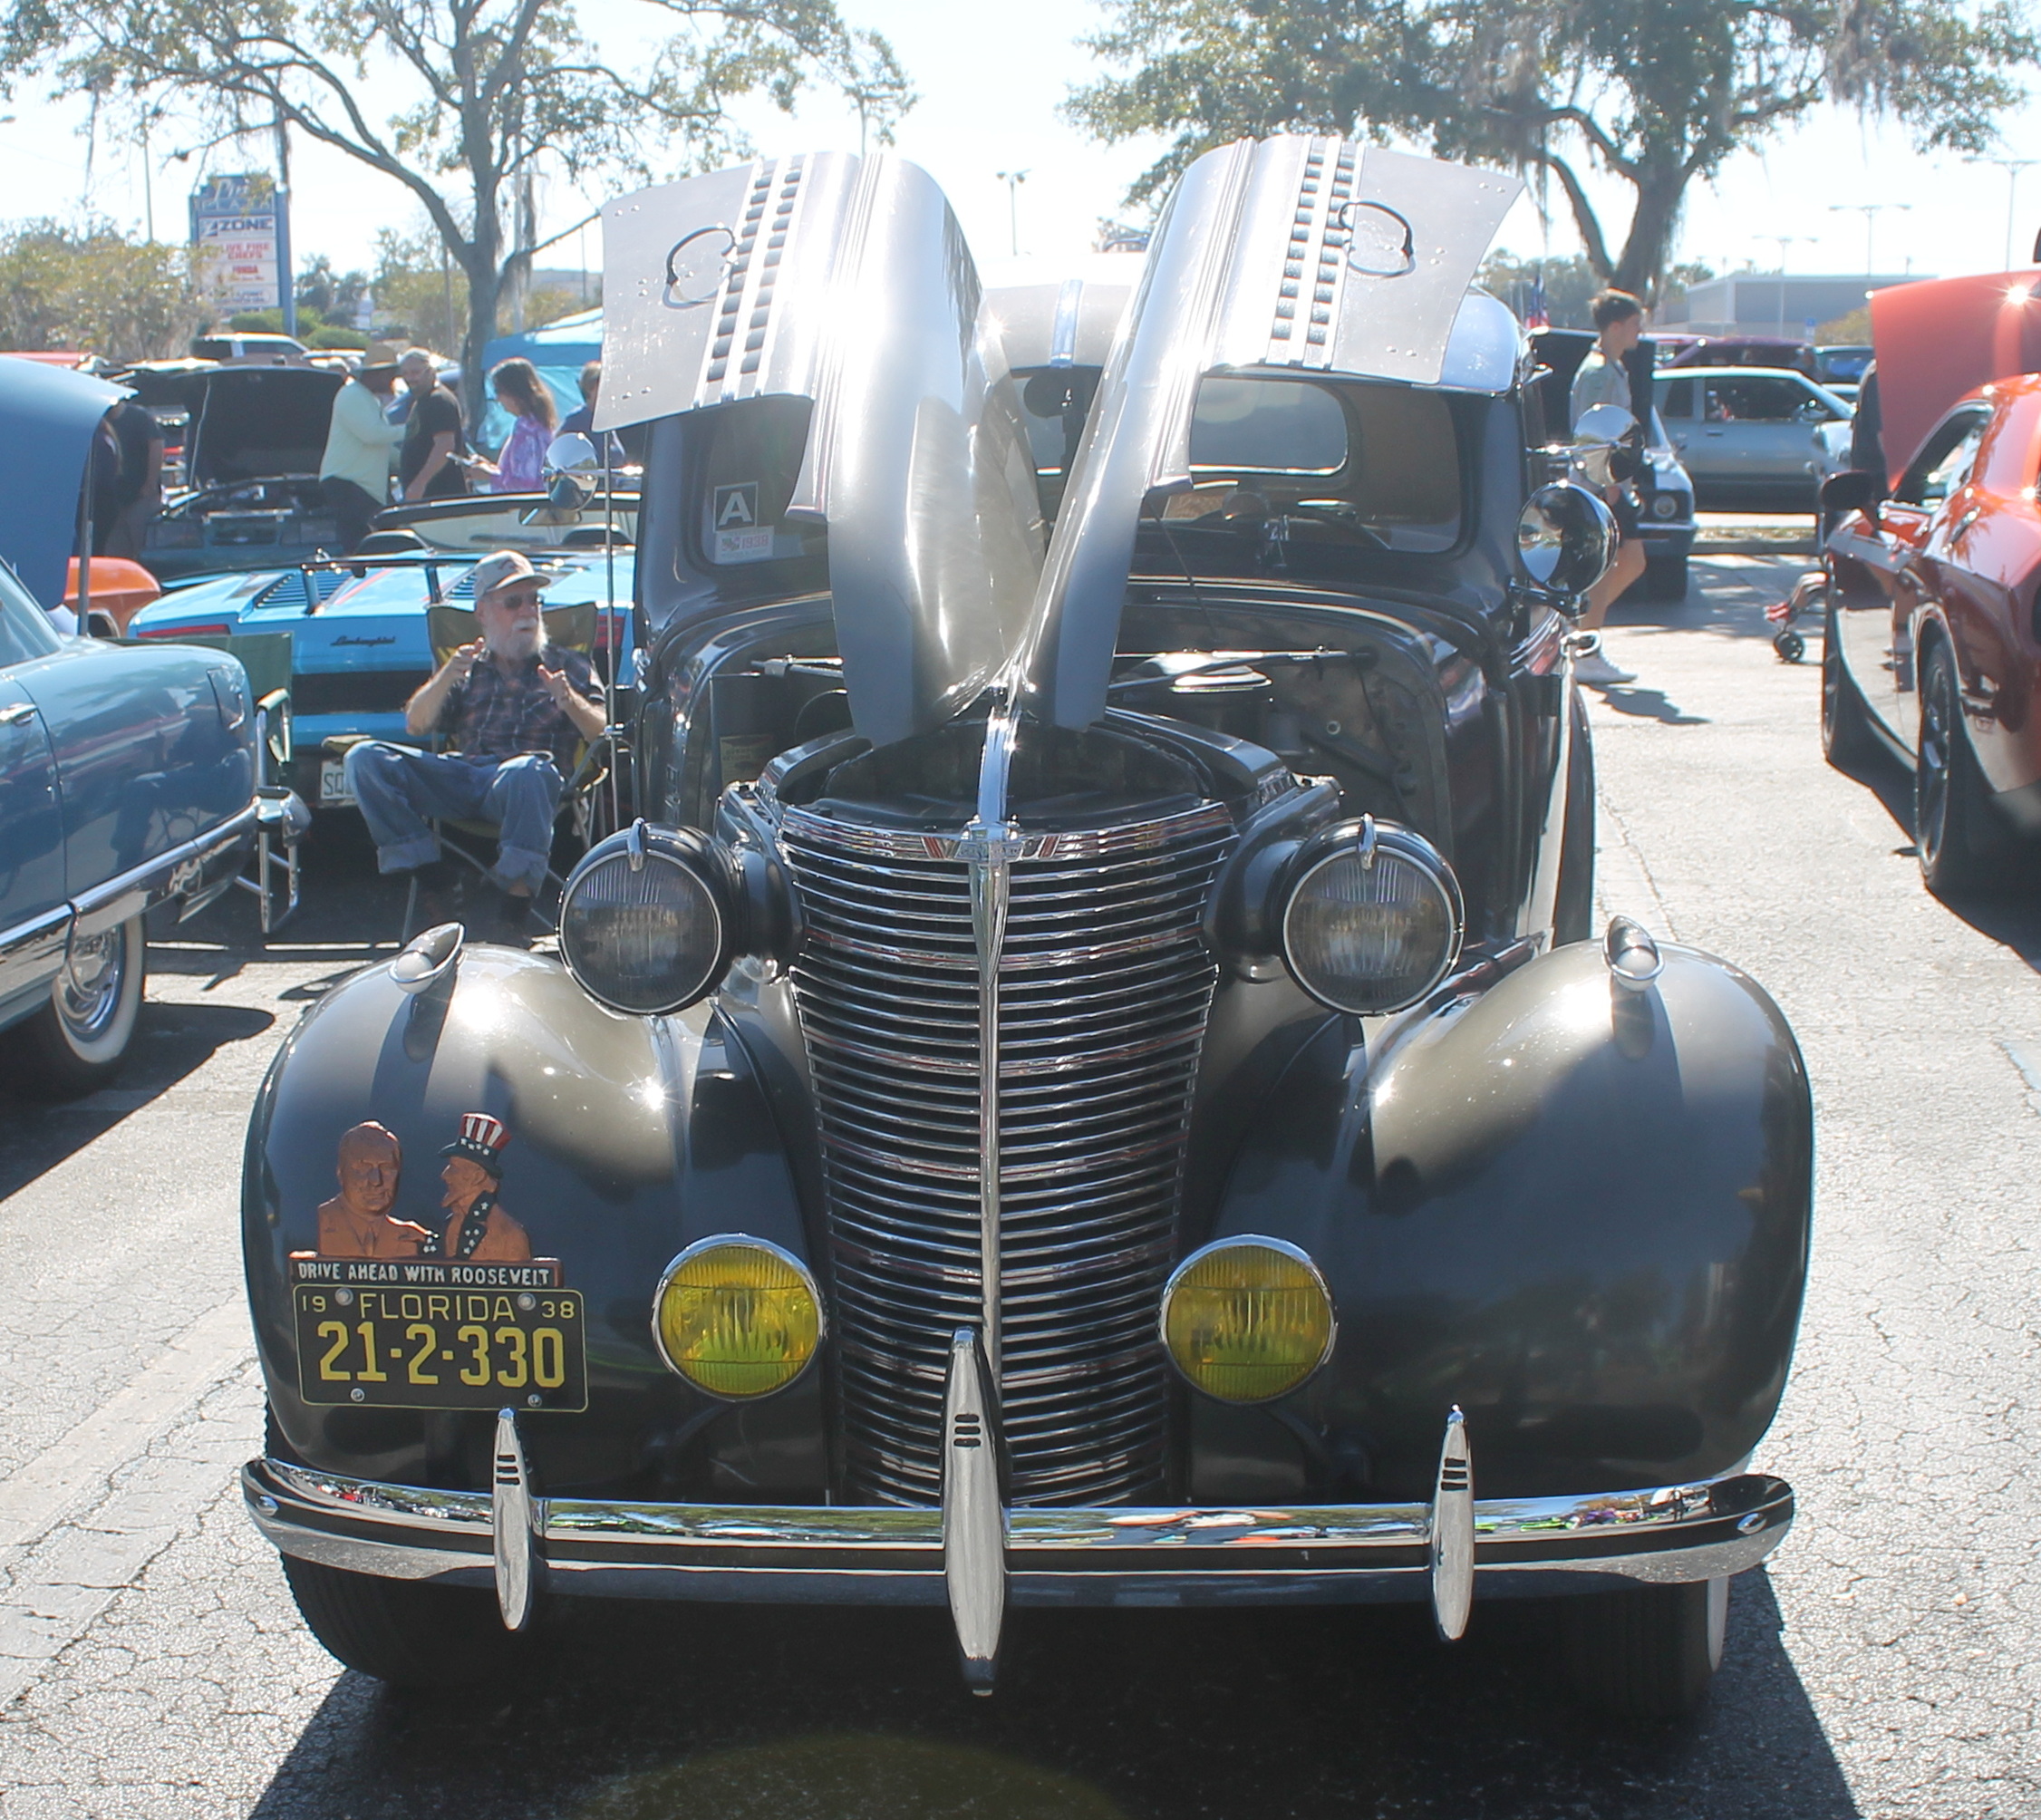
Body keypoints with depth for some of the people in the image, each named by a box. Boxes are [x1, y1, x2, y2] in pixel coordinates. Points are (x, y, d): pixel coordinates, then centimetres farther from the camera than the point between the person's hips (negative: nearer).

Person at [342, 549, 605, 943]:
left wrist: (569, 702, -12)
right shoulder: (468, 669, 29)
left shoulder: (568, 666, 23)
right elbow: (415, 726, 16)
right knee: (365, 759, -19)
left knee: (530, 771, -41)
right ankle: (433, 880, -21)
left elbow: (602, 732, 8)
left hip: (517, 780, -3)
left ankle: (513, 904, -36)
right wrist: (445, 678, -1)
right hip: (460, 774, 3)